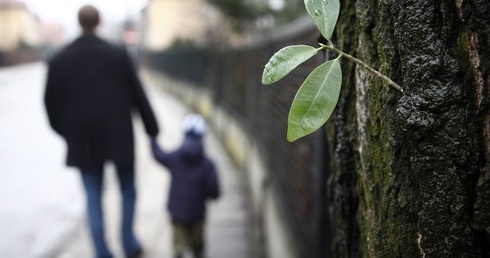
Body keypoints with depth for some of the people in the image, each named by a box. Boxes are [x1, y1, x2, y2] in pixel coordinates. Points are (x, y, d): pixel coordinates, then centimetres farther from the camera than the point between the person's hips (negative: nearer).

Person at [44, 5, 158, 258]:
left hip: (83, 141, 1)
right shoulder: (118, 54, -7)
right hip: (119, 136, -1)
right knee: (128, 191, 18)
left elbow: (51, 101, 2)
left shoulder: (59, 60, -3)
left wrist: (64, 130, 20)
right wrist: (152, 129, 5)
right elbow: (138, 94, -4)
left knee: (93, 199, 10)